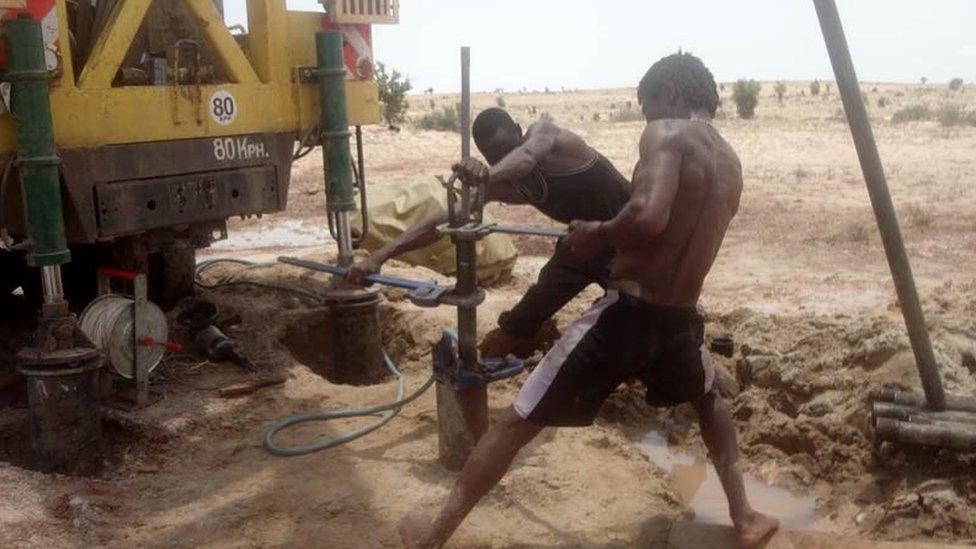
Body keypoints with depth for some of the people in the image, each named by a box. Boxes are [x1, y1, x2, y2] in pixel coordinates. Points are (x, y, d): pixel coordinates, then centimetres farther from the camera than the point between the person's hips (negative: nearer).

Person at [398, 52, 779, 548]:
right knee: (708, 400, 39)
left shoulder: (666, 133, -8)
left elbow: (647, 217, -27)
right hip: (682, 319, 6)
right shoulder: (732, 165, 14)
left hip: (626, 313, -6)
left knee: (517, 423, 5)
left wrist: (595, 236, -9)